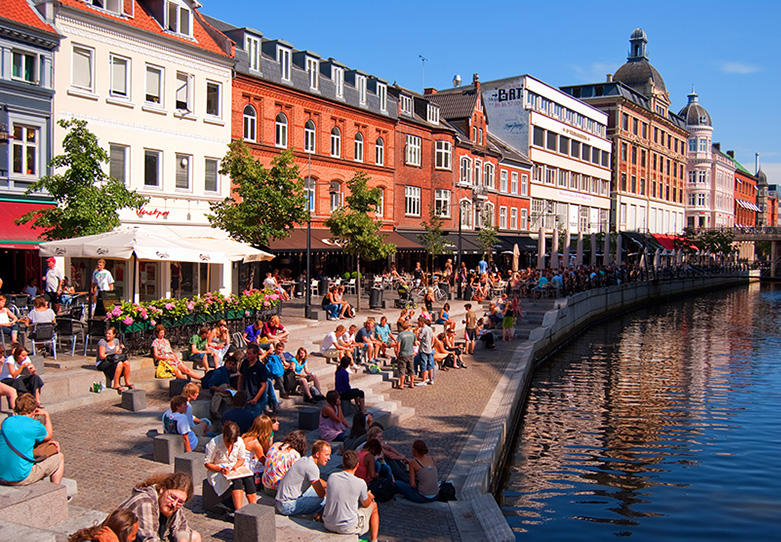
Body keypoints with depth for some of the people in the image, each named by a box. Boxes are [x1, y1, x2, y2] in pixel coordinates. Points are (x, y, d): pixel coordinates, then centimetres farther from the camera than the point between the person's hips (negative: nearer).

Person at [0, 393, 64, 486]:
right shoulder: (34, 426, -13)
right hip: (21, 478, -7)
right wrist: (46, 415, 22)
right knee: (59, 457, 11)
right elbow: (49, 436, 11)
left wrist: (47, 442, 18)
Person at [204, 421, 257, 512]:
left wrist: (235, 466, -13)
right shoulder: (214, 443, -16)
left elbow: (242, 459, 9)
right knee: (236, 481, -34)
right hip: (217, 471, -4)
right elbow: (207, 463, -9)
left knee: (249, 479, -28)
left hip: (236, 468, 4)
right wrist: (220, 469, -25)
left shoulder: (240, 442, -5)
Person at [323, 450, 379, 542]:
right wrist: (369, 496, 27)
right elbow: (366, 504, 1)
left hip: (328, 525, 4)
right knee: (374, 505, 18)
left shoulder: (331, 477, -5)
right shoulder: (360, 483, -16)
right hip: (347, 528, -4)